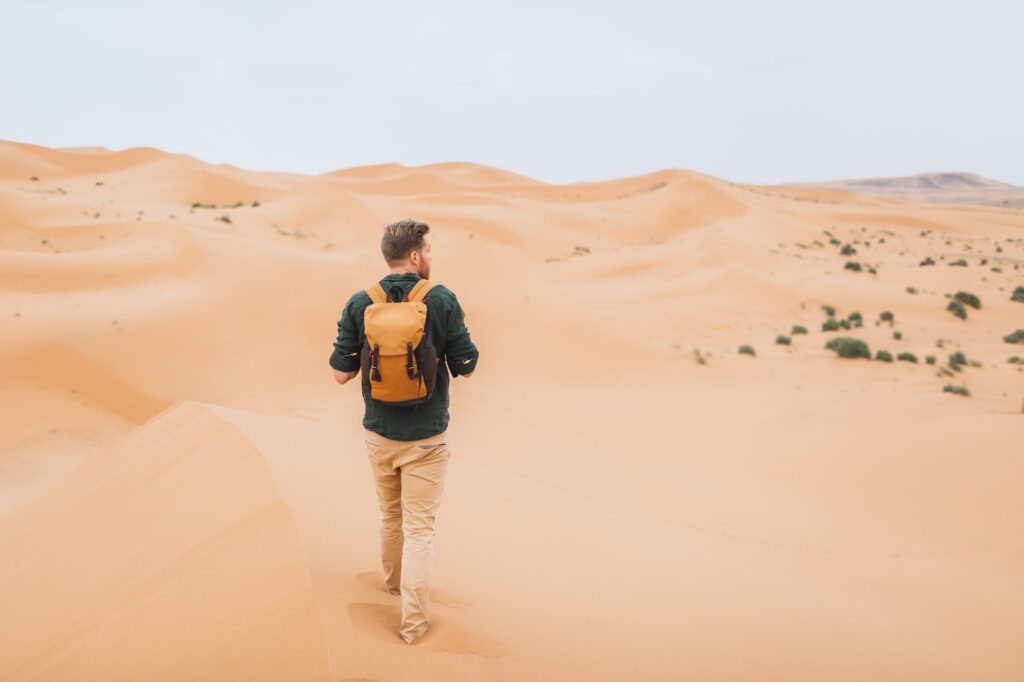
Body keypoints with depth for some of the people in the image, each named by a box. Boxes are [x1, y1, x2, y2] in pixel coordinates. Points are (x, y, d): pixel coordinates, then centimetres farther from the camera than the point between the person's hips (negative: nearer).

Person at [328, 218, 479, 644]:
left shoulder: (359, 305, -7)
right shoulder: (442, 302, -14)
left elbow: (341, 373, -4)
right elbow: (466, 368, -7)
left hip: (379, 434, 3)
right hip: (425, 437, -3)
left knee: (390, 515, 25)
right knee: (419, 528, 5)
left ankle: (394, 580, 46)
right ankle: (413, 618, 8)